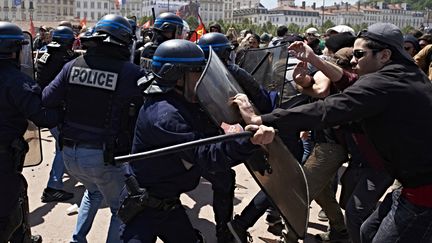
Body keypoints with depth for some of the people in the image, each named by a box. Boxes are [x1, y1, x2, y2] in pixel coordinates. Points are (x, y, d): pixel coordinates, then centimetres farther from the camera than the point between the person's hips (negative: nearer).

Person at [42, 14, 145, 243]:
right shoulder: (130, 72, -16)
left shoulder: (73, 65, -3)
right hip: (104, 157, -5)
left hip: (70, 153, 6)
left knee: (93, 190, 35)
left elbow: (46, 100, -2)